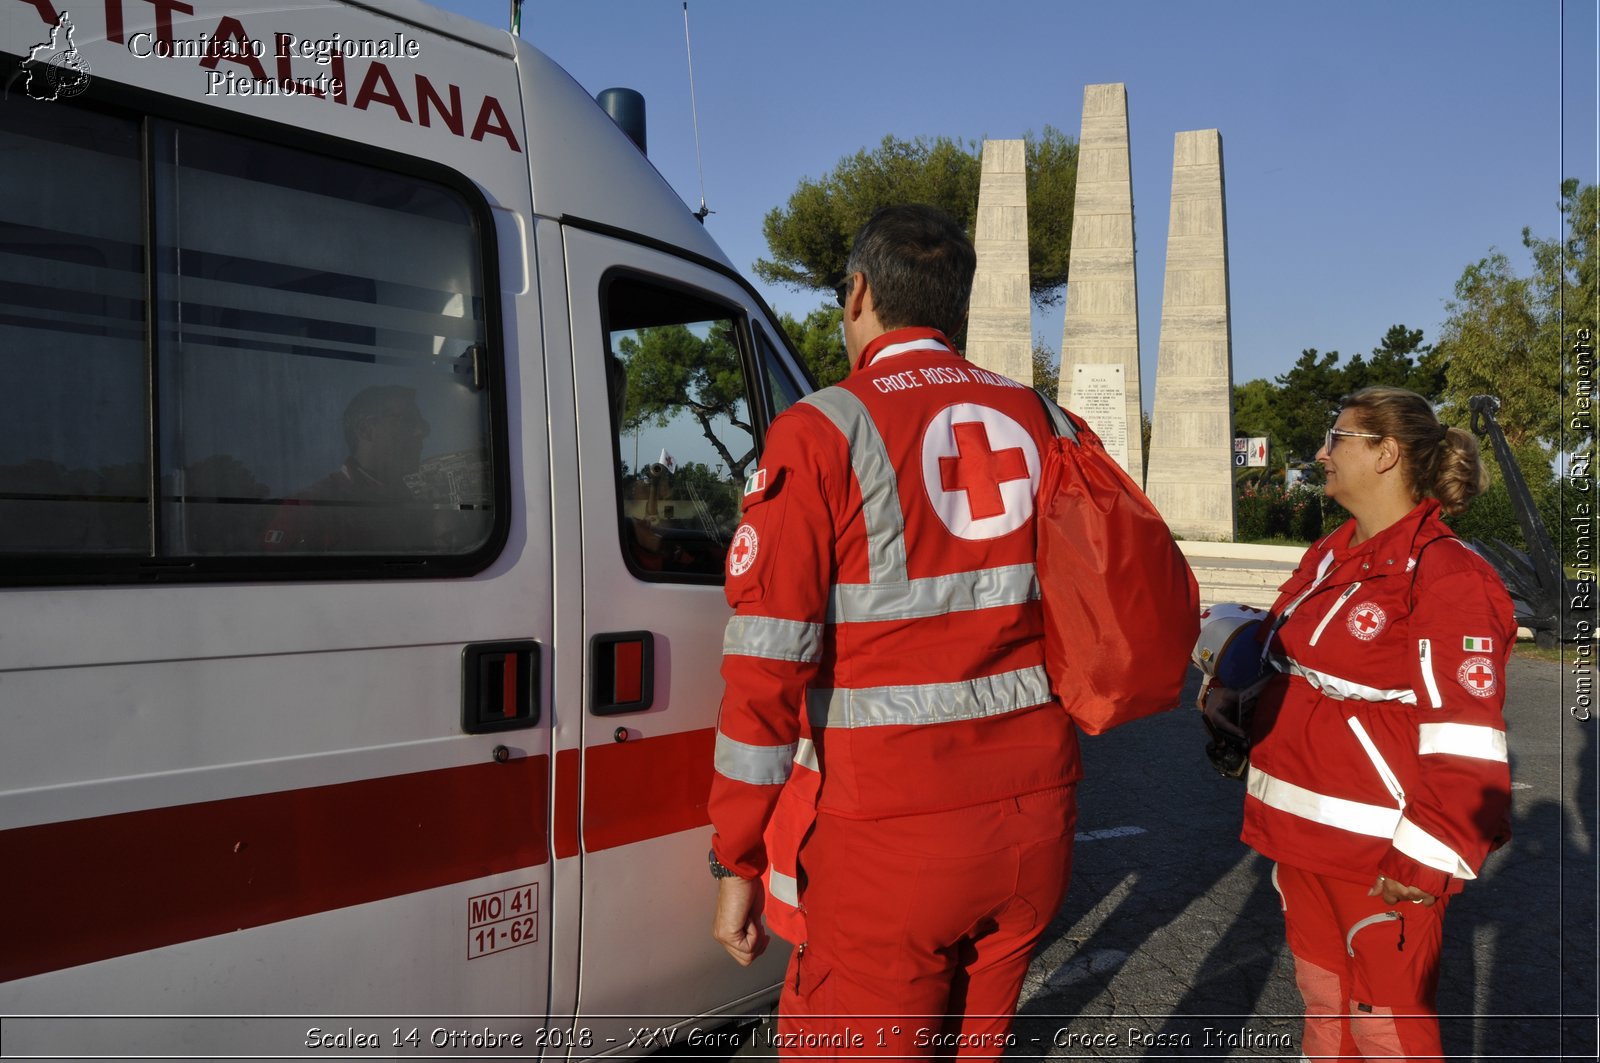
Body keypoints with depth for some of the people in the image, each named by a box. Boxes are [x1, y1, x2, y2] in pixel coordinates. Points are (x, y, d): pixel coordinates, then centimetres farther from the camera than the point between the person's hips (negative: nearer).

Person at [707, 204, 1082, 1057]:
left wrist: (736, 861, -5)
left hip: (890, 836, -5)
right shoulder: (1034, 419, 7)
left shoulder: (824, 431, -9)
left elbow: (768, 665, -13)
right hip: (1033, 819, 6)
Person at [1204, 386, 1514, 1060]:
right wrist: (1238, 704, 6)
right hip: (1303, 834, 8)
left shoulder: (1446, 576, -17)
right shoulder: (1328, 558, 10)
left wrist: (1426, 862, -19)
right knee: (1324, 997, 23)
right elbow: (1288, 664, 24)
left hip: (1380, 856, -8)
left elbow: (1464, 745, -20)